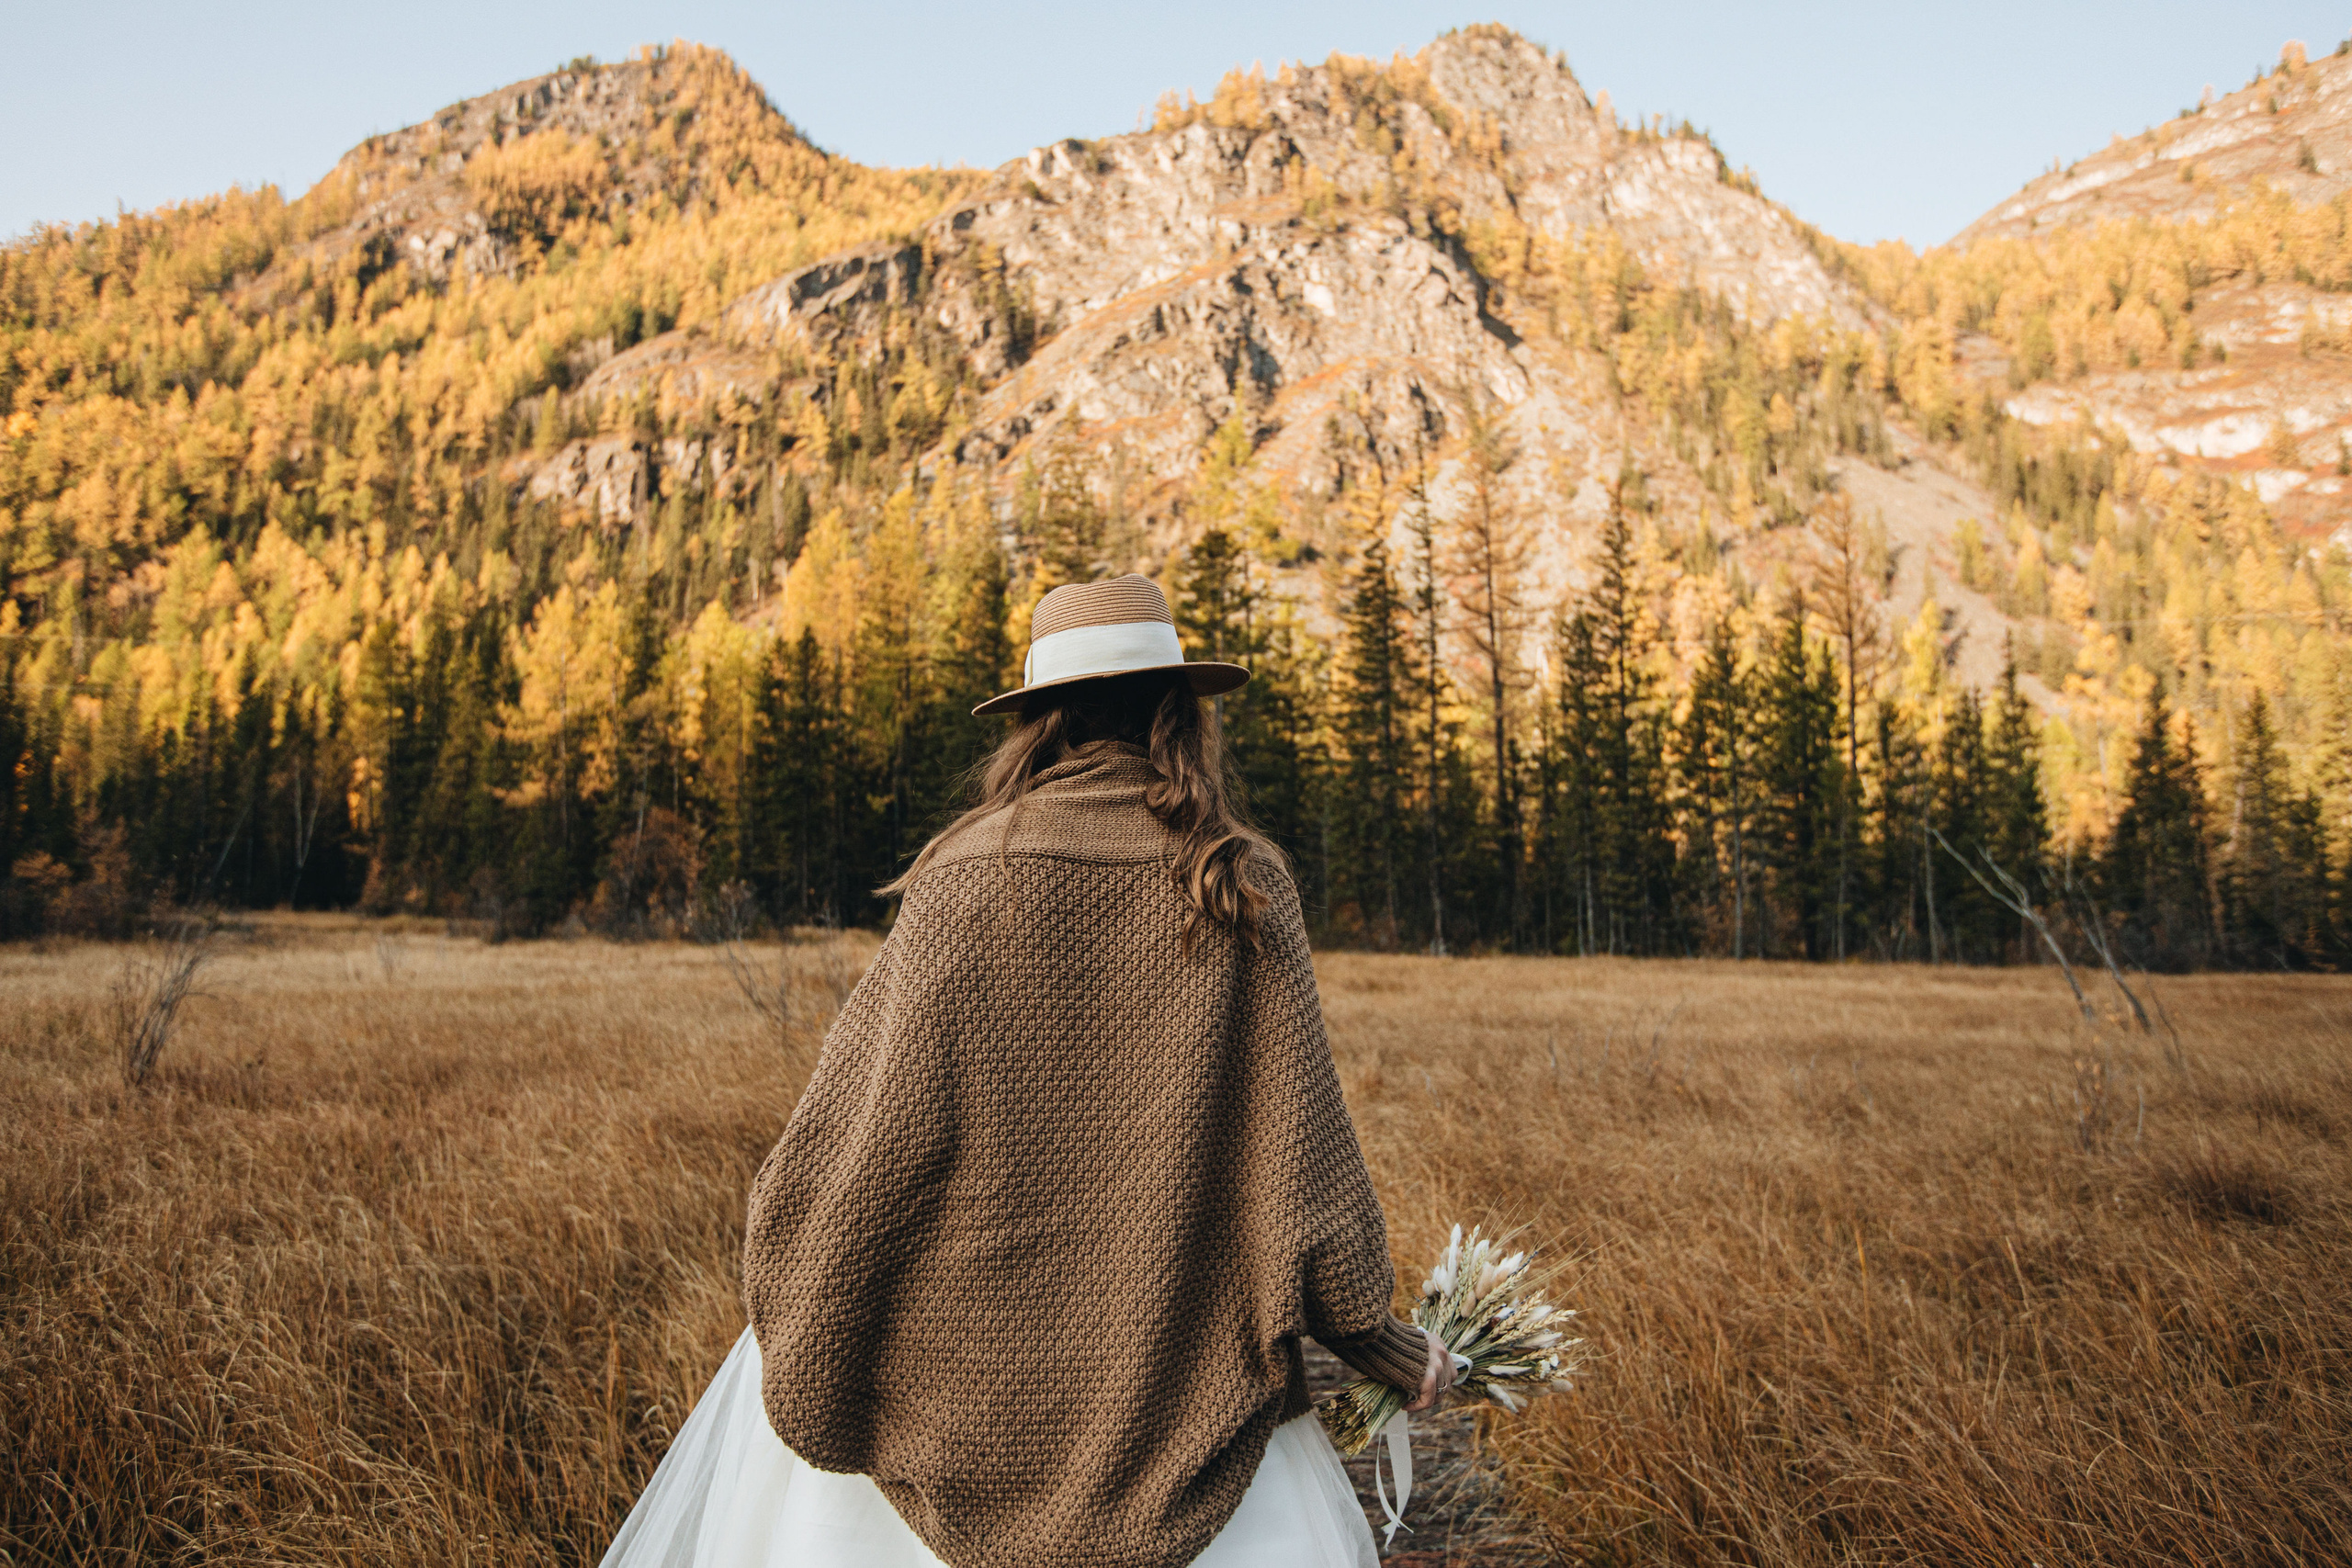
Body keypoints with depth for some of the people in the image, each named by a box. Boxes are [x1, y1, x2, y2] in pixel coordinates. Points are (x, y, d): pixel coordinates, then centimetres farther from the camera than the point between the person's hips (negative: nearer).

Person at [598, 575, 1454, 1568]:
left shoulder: (968, 876, -10)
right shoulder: (1245, 889, -7)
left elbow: (864, 1107, -9)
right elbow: (1300, 1145, -6)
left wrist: (786, 1297, 6)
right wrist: (1382, 1340, 7)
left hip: (967, 1342, 0)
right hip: (1181, 1369, 1)